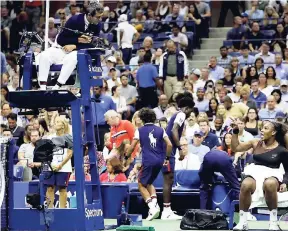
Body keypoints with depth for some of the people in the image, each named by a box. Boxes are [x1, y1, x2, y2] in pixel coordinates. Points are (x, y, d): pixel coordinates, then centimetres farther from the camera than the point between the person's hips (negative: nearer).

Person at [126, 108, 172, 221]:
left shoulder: (140, 130, 3)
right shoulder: (160, 130, 9)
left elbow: (132, 147, 0)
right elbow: (169, 145, 1)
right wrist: (167, 158, 13)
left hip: (148, 162, -4)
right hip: (159, 161, 4)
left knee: (141, 184, 9)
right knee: (149, 183, 24)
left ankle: (152, 206, -11)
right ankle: (155, 203, 0)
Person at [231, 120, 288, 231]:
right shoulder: (256, 143, 11)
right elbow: (235, 148, 13)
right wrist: (235, 131, 3)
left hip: (271, 174, -2)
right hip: (254, 172, 2)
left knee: (269, 184, -42)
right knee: (246, 185, -37)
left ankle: (273, 222, -29)